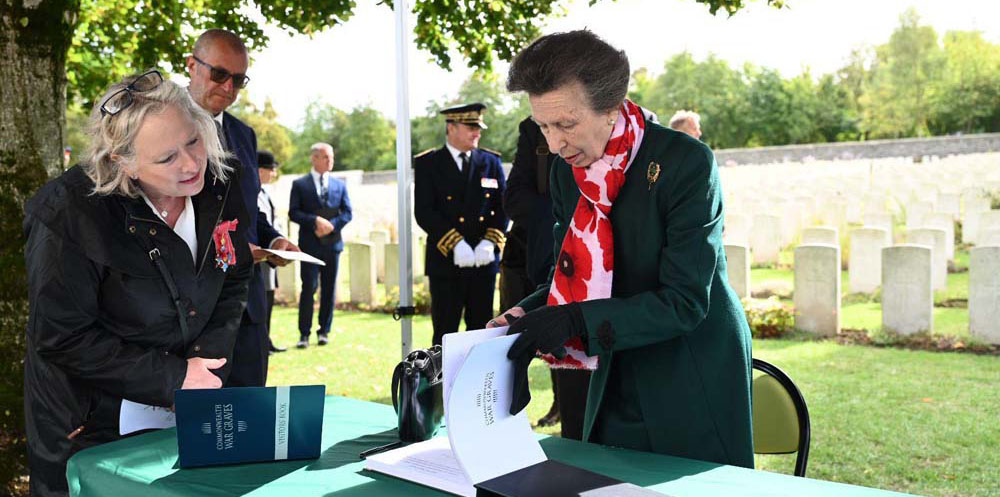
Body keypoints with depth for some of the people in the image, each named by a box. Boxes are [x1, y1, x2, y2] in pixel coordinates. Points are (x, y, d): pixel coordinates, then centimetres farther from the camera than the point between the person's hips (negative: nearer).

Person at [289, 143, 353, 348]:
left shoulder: (339, 185, 14)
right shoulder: (300, 184, 5)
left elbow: (347, 213, 8)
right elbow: (293, 212, -3)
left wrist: (331, 225, -9)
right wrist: (315, 221, -17)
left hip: (332, 243, 3)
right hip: (310, 244, -3)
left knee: (329, 289, 6)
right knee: (308, 288, -7)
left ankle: (324, 331, 15)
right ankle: (304, 334, -2)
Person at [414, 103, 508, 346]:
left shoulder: (491, 161, 11)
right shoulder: (427, 164, 1)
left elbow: (503, 206, 6)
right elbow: (424, 212, -7)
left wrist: (490, 242, -10)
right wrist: (456, 244, -18)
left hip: (484, 261, 3)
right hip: (445, 261, -3)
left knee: (481, 330, 8)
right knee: (445, 333, 1)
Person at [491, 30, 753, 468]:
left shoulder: (686, 162, -20)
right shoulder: (567, 171, -1)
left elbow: (685, 302, -23)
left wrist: (577, 321, -31)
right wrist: (528, 314, -12)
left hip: (694, 392, -5)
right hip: (617, 391, 6)